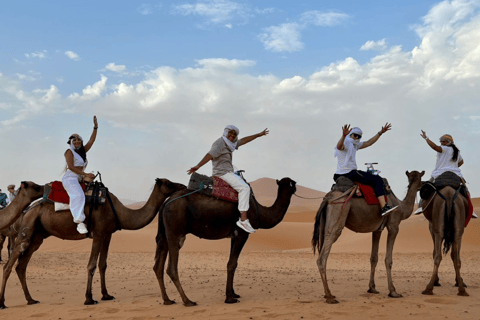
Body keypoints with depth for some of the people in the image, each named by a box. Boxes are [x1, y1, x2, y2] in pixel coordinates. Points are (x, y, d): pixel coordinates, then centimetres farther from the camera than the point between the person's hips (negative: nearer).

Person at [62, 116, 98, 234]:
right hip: (70, 179, -9)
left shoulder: (83, 151, 19)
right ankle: (79, 222, -44)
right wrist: (85, 174, -16)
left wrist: (95, 127, 5)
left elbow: (91, 140, 14)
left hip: (77, 180, 9)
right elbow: (71, 167, -11)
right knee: (78, 195, -32)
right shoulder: (69, 151, 0)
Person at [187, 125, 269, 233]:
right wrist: (198, 166, -38)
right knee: (244, 188, -22)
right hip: (222, 173, -11)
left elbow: (243, 140, 26)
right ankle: (243, 220, -28)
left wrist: (259, 134, 28)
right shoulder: (219, 143, -12)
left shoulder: (229, 143, 17)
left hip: (229, 172, 11)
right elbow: (210, 155, -26)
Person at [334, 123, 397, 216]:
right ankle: (384, 207, -23)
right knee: (377, 180, -15)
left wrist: (380, 132, 20)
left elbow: (368, 143, 24)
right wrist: (343, 135, -56)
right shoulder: (345, 143, -11)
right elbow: (339, 146, -35)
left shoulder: (355, 145, 19)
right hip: (348, 173, -11)